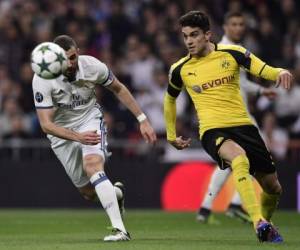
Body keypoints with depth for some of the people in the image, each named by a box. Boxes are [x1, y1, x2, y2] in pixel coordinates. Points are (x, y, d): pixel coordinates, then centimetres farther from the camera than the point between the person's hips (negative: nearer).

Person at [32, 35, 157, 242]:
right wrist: (78, 137, -41)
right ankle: (116, 192, 43)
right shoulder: (42, 80, -26)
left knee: (92, 163, -32)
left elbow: (119, 89, 0)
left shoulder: (92, 66, -20)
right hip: (62, 132, 1)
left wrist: (142, 120, -1)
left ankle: (120, 230, -36)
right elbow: (46, 124, -26)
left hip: (90, 120, -1)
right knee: (89, 193, 4)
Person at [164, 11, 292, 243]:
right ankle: (258, 222, -46)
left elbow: (263, 69, -8)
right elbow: (170, 99, 23)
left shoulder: (231, 53, 0)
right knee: (239, 158, -37)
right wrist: (171, 136, 25)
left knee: (273, 187, 6)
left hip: (243, 125, 2)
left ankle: (267, 224, 38)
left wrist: (281, 72, -31)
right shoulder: (180, 70, 4)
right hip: (212, 130, -2)